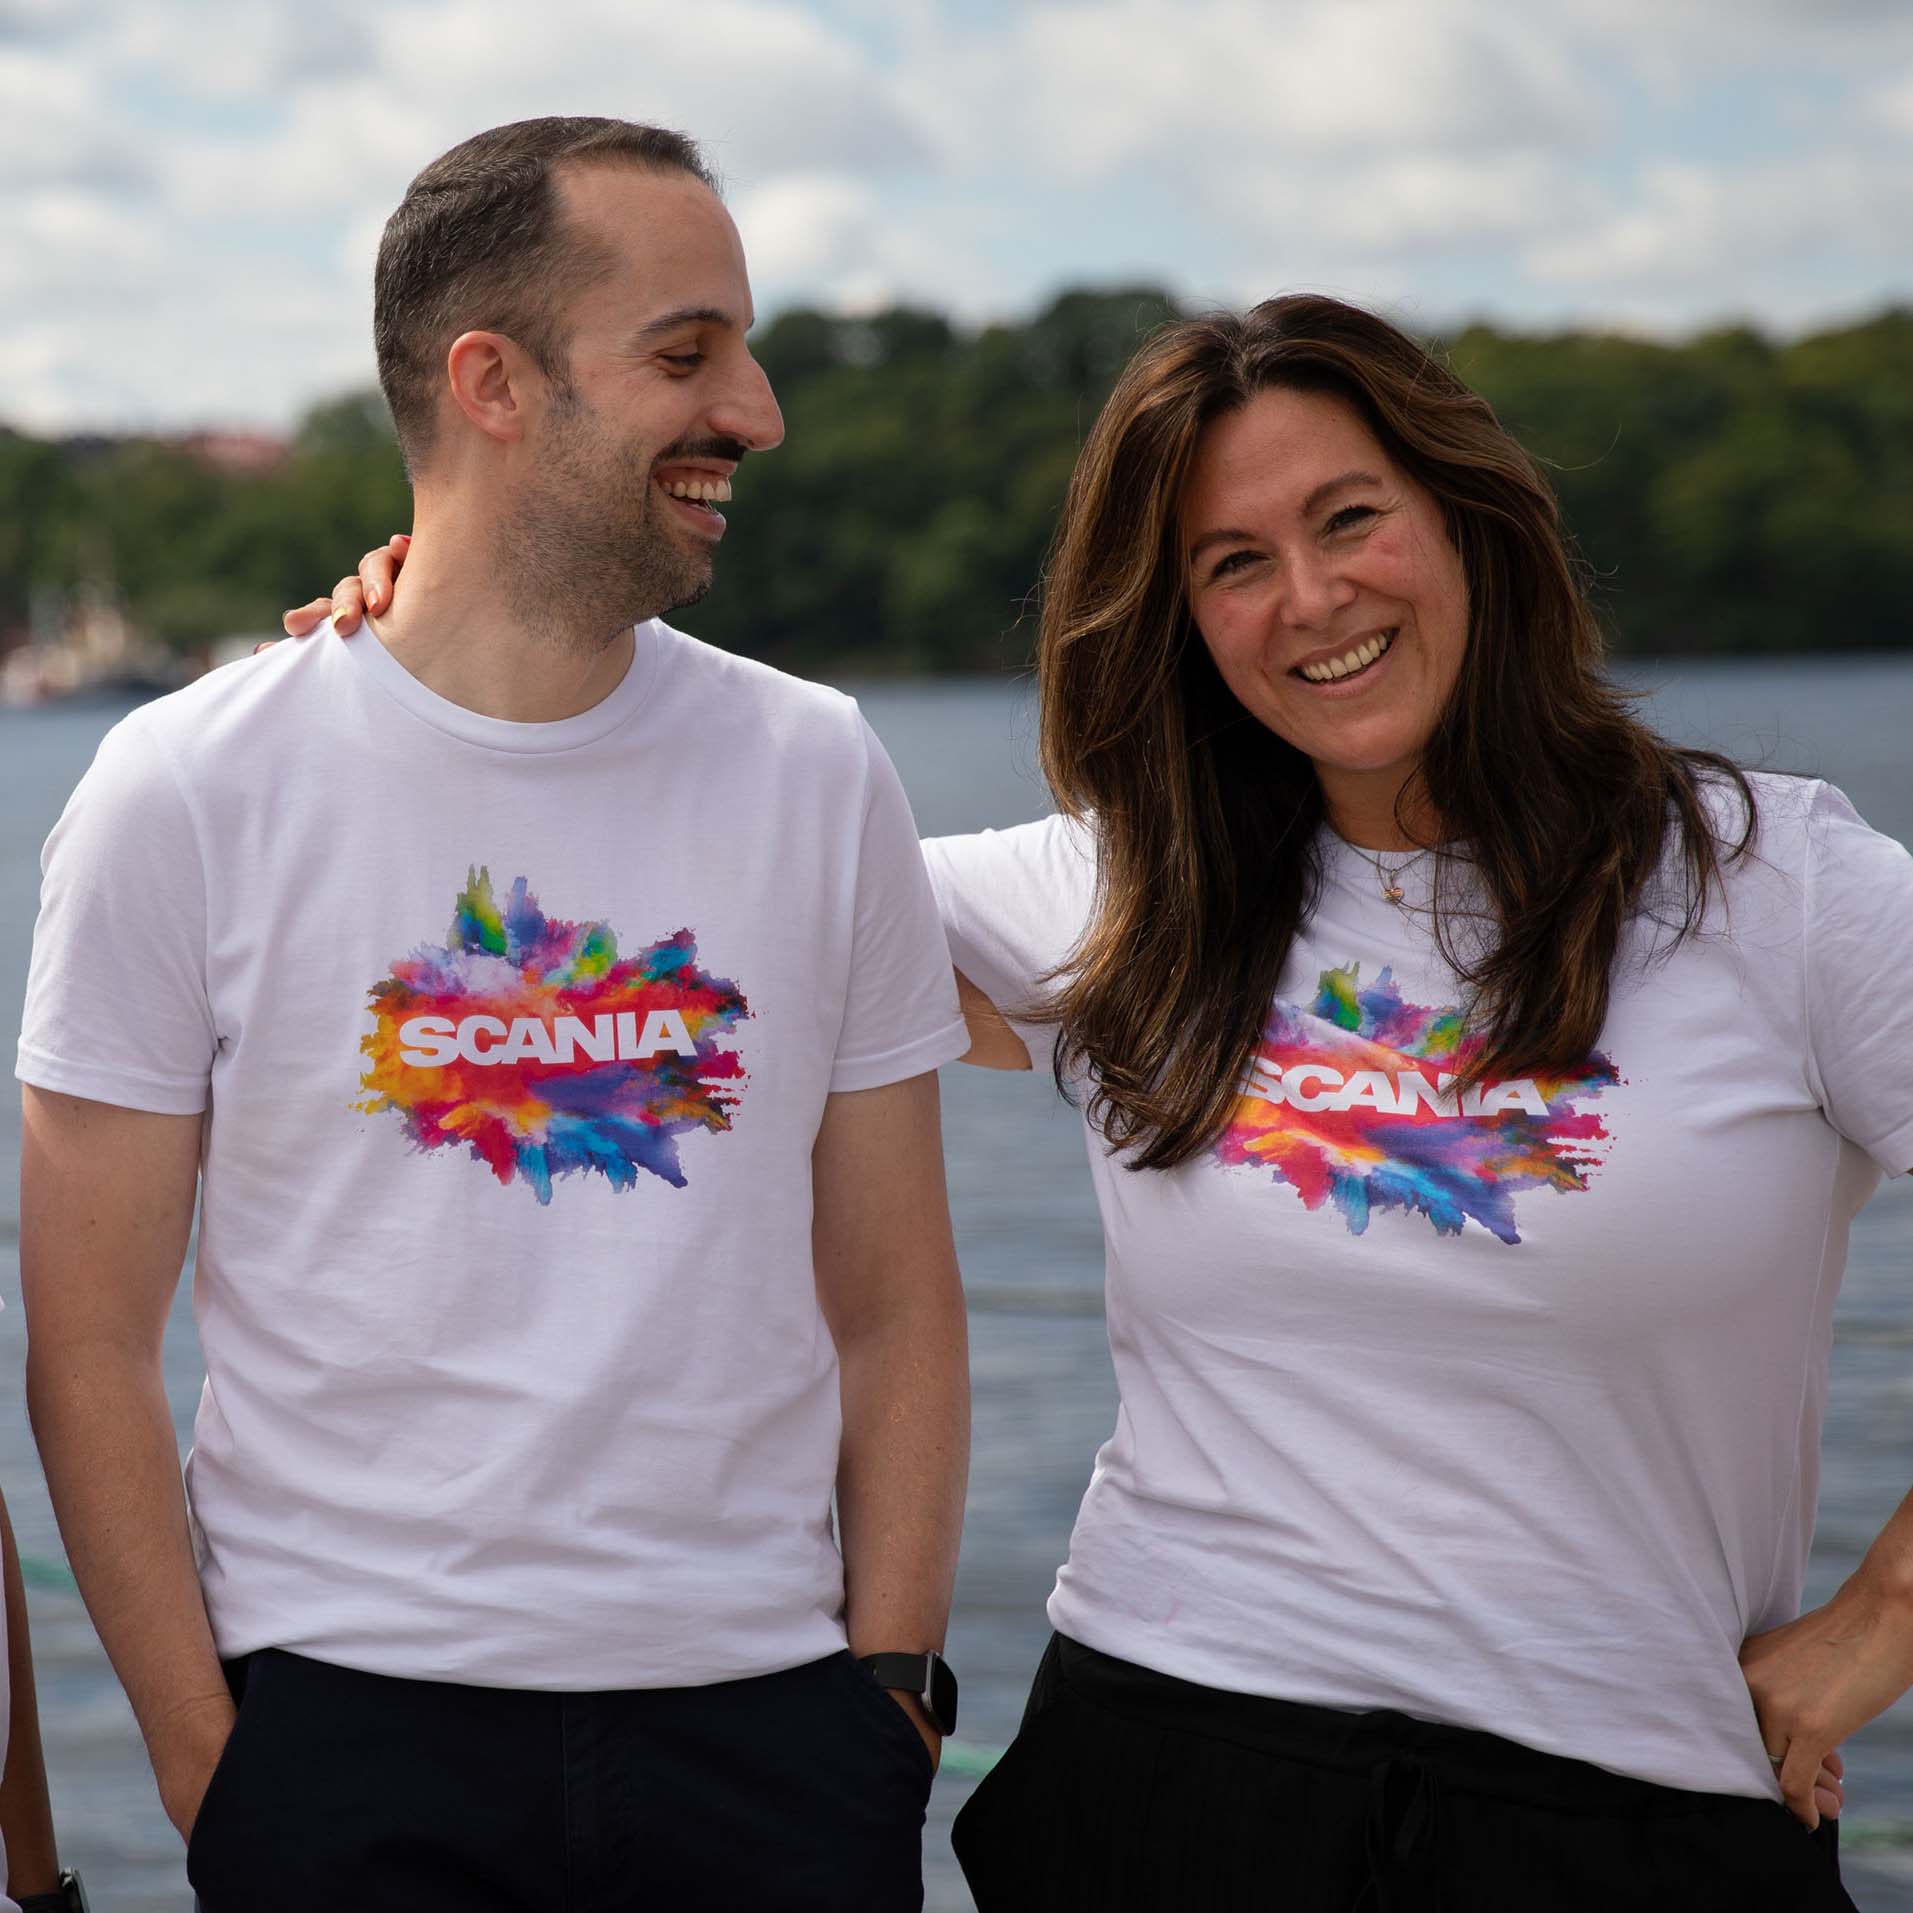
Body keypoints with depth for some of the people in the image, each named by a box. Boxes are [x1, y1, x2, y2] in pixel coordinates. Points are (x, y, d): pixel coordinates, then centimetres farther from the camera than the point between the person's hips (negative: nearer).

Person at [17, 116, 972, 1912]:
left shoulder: (819, 776, 3)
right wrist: (206, 1766, -6)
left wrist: (888, 1686, -1)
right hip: (344, 1728, -2)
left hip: (766, 1718, 2)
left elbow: (893, 1309, 6)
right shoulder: (188, 790, -4)